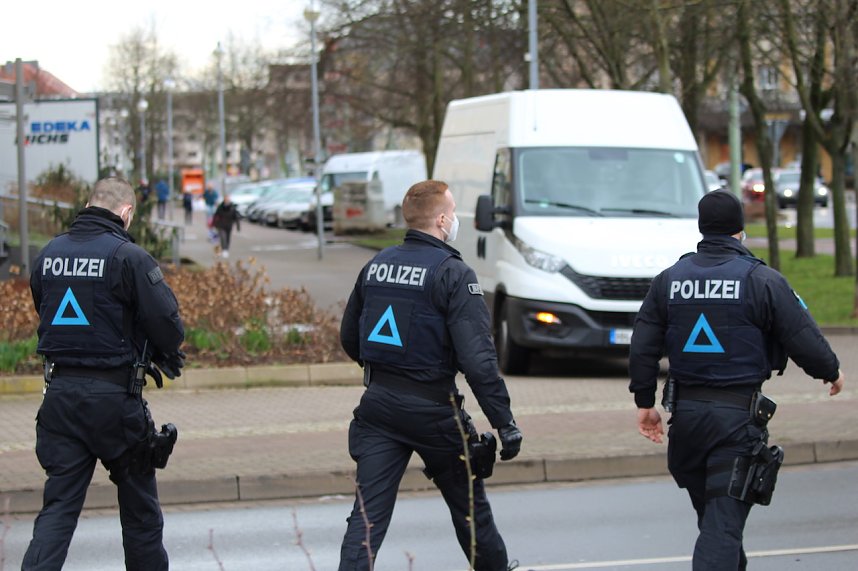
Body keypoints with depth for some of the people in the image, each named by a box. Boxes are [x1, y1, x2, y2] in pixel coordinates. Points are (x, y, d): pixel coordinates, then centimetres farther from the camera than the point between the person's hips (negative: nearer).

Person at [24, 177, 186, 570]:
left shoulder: (49, 254, 6)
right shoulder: (128, 257, -13)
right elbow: (168, 326, -14)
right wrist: (164, 356, 7)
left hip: (60, 393, 5)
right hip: (114, 393, -5)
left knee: (59, 504, 6)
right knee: (139, 506, 12)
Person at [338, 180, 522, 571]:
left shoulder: (375, 266, 6)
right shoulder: (452, 274, -13)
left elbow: (349, 339, 16)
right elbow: (477, 358, -19)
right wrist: (504, 421, -16)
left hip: (378, 406, 5)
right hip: (432, 410, -4)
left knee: (368, 514, 0)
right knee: (469, 504, 17)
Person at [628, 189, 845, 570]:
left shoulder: (668, 280, 4)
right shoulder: (762, 280, -8)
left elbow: (642, 348, 6)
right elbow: (805, 340, -6)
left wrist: (645, 402, 17)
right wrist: (831, 371, 14)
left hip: (686, 411, 5)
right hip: (739, 415, -5)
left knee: (712, 513, 21)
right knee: (723, 524, -7)